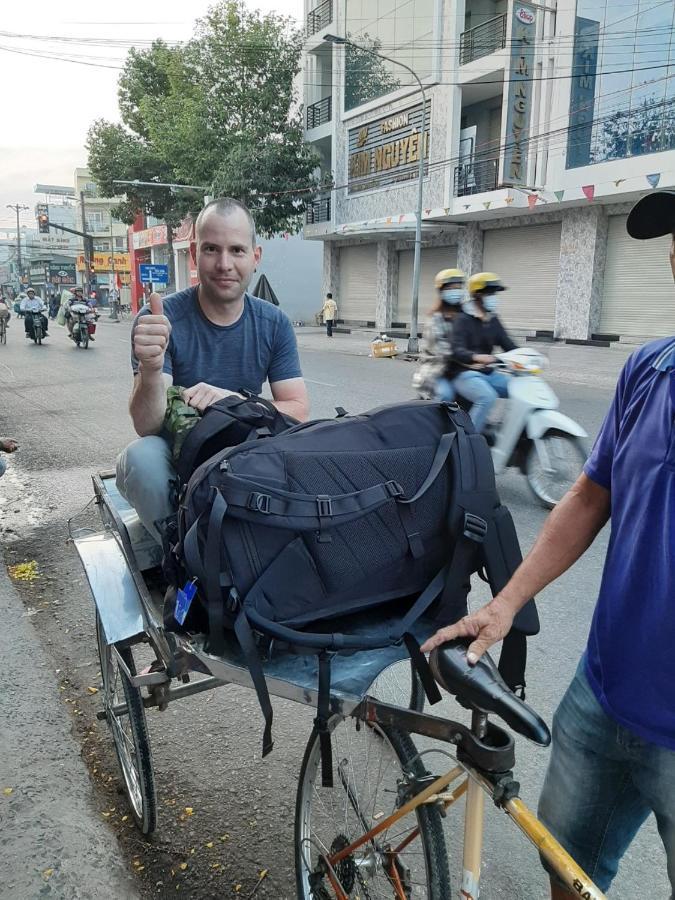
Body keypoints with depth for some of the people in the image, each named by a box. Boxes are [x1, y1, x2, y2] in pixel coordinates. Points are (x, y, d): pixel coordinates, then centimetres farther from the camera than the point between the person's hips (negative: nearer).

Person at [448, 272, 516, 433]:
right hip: (464, 373, -8)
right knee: (487, 397, -33)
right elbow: (457, 350, -23)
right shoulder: (463, 320, -9)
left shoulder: (493, 321, 13)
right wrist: (477, 357, -43)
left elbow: (508, 344, 11)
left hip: (487, 373, 8)